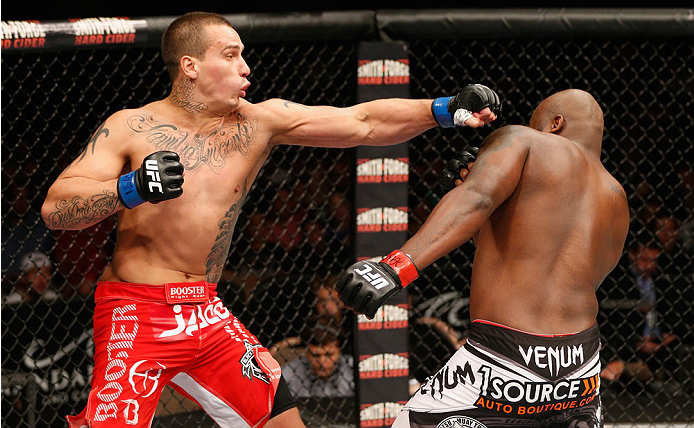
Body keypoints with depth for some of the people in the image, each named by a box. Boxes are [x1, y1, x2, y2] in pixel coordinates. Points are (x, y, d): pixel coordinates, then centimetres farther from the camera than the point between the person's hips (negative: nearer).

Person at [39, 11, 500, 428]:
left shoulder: (259, 122, 5)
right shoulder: (132, 127, -6)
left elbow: (363, 123, 1)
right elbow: (55, 208, -13)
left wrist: (445, 110, -10)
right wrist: (131, 189, -29)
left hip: (207, 312, 5)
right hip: (136, 314, -5)